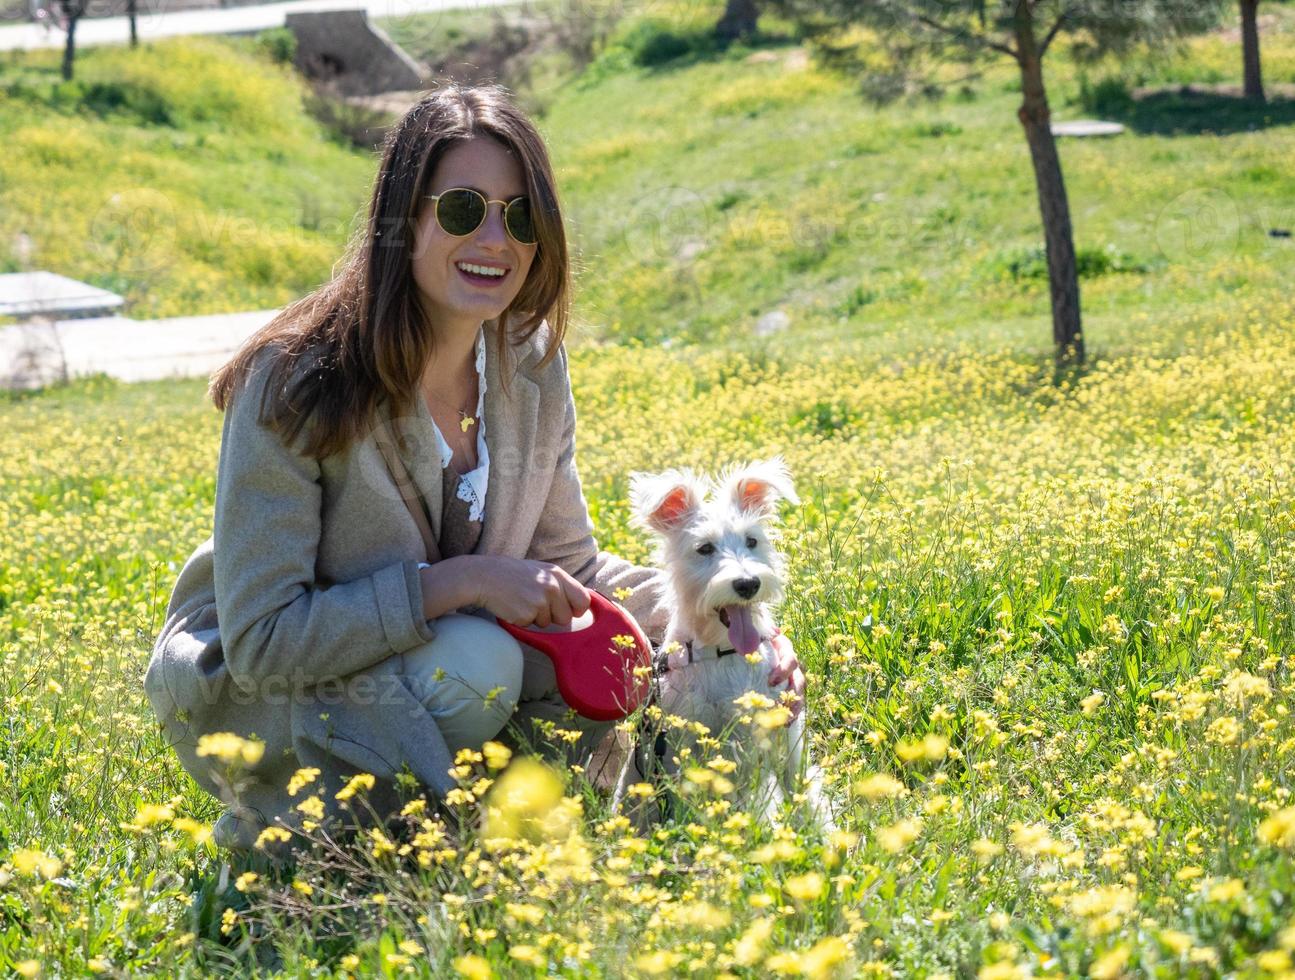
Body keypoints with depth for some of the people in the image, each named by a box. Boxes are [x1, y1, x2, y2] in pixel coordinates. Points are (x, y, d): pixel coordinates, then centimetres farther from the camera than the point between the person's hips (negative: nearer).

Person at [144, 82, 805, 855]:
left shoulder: (532, 365, -6)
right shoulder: (299, 383, -25)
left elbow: (568, 562, 3)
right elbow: (260, 640, -27)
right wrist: (462, 582, -33)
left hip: (413, 666, 6)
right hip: (245, 693, -6)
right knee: (475, 666, -32)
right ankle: (287, 828, -7)